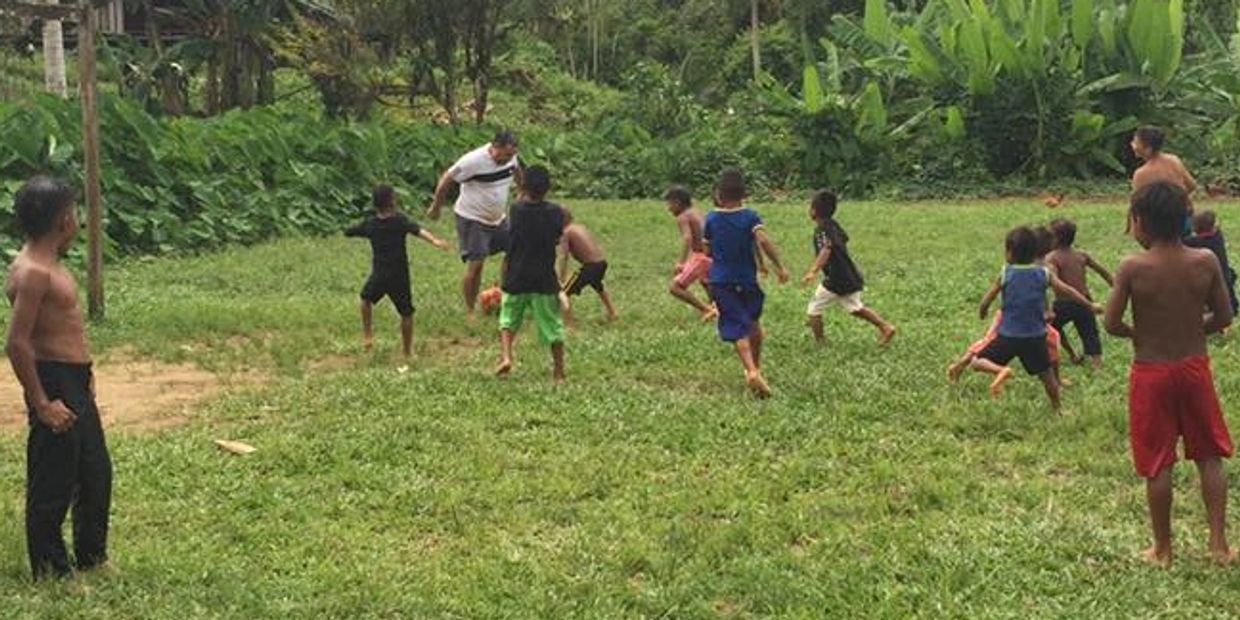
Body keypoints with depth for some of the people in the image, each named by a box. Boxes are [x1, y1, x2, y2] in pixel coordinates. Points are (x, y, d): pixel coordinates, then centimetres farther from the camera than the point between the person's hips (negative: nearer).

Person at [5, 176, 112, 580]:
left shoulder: (49, 264, 11)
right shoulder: (32, 272, -20)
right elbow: (17, 343, -24)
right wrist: (42, 404, -22)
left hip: (76, 383, 10)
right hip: (54, 384, -10)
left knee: (96, 474, 19)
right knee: (53, 485, 3)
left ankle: (91, 557, 33)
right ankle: (51, 572, 15)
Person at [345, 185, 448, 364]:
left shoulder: (369, 224, 1)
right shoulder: (400, 220, -9)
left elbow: (348, 232, 14)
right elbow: (418, 230, -27)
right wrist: (435, 241, -39)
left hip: (378, 276, 3)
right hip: (399, 277, -3)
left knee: (366, 299, 32)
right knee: (406, 314, 9)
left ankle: (367, 334, 30)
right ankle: (407, 352, 13)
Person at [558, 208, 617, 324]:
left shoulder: (566, 233, -7)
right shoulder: (580, 227, 17)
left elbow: (564, 257, -15)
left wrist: (561, 279, -15)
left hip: (590, 265, -8)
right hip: (602, 262, 8)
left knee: (565, 293, -4)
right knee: (598, 286, 39)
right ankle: (612, 314, 55)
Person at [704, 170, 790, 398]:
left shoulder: (711, 219, 0)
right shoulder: (750, 217, -6)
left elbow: (707, 249, 7)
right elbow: (763, 240, -21)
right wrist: (780, 266, -18)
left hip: (720, 282, 0)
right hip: (747, 280, 0)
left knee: (738, 330, -5)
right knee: (754, 324, 23)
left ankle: (752, 371, -25)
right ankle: (755, 366, 36)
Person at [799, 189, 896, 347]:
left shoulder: (822, 230, -18)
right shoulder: (833, 224, 8)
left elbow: (826, 249, -35)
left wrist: (814, 271, -49)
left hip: (836, 280, -9)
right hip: (851, 277, 9)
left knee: (814, 310, 5)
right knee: (855, 308, 25)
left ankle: (820, 344, 10)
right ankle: (886, 327, 20)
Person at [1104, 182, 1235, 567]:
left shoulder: (1133, 268, -16)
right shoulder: (1206, 262, -8)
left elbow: (1112, 324, -13)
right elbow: (1223, 317, -2)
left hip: (1151, 373, -2)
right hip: (1194, 367, 2)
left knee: (1157, 465, 9)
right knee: (1209, 457, 16)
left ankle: (1162, 550, 19)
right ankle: (1219, 543, 16)